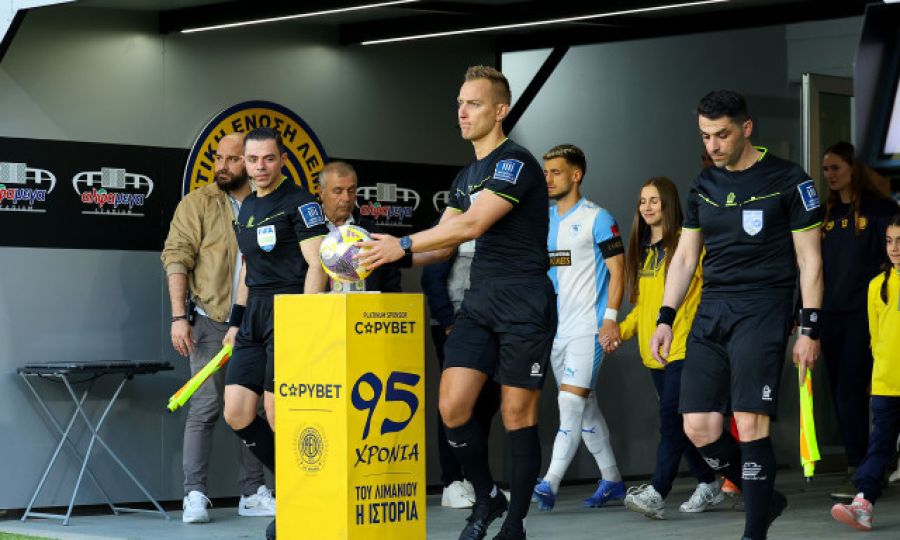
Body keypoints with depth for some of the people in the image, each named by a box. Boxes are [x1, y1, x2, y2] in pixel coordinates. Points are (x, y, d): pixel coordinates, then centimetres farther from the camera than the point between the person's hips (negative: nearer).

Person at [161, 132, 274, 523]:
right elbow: (176, 259, -5)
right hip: (211, 321, -4)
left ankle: (253, 494, 14)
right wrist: (179, 316, -14)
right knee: (205, 408, -7)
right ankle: (195, 495, -5)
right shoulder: (197, 203, 0)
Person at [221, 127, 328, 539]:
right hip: (254, 318, 8)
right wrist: (236, 320, 21)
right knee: (237, 415, 3)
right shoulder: (247, 207, 17)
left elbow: (317, 265, -13)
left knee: (278, 418, -9)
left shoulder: (299, 203, -7)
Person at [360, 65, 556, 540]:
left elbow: (472, 224, -22)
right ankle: (486, 497, 17)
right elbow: (445, 242, 17)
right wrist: (388, 256, 2)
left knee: (517, 414, -2)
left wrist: (403, 244, -22)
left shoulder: (515, 163, -11)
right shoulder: (466, 176, 17)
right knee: (452, 406, -3)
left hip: (524, 306, -7)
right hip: (479, 302, 7)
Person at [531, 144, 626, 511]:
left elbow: (617, 269, -8)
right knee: (585, 406, 12)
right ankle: (611, 480, 21)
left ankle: (549, 485, -20)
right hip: (556, 328, 8)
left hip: (588, 326, -7)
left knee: (572, 402, -15)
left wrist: (610, 319, -16)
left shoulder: (597, 219, -6)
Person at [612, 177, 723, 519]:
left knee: (672, 418, -16)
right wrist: (622, 330, 8)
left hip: (684, 347, -8)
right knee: (677, 422, 11)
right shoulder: (642, 249, 16)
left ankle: (656, 493, -22)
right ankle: (708, 486, 24)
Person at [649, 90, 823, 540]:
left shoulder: (788, 181, -3)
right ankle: (765, 499, 19)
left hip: (762, 308, -6)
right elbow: (685, 255, 19)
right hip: (710, 311, 6)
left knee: (749, 424, -14)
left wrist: (809, 329, -7)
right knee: (699, 428, -1)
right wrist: (665, 318, 10)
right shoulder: (703, 186, 13)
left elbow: (809, 259, -2)